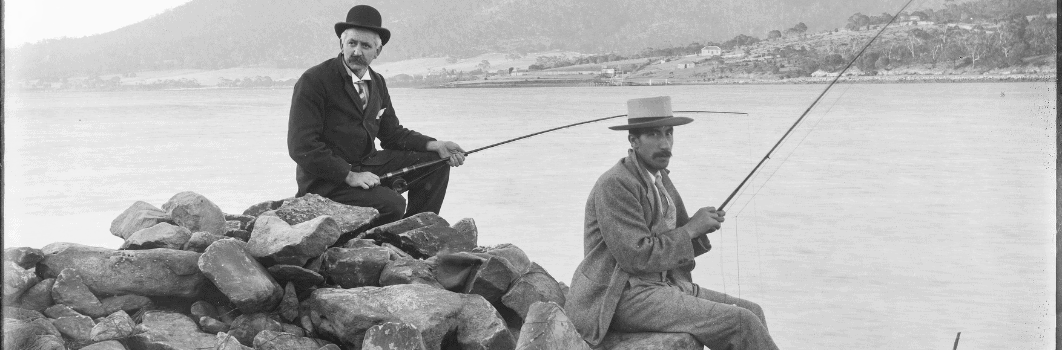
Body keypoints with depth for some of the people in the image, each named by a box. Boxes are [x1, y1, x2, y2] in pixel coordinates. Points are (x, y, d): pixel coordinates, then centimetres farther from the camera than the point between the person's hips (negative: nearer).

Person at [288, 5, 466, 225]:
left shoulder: (377, 83, 10)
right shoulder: (313, 81, -14)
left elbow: (392, 133, 15)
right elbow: (302, 146, -19)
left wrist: (436, 146, -1)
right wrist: (350, 176, -24)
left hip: (366, 164, 8)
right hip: (326, 181, -8)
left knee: (435, 163, 3)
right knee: (391, 204, -29)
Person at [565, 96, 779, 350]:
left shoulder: (659, 179, 13)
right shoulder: (615, 185, -16)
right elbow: (637, 257, -22)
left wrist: (700, 229, -5)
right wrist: (690, 229, -13)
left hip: (663, 284, 9)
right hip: (627, 298, -9)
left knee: (752, 312, -1)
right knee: (739, 323, -18)